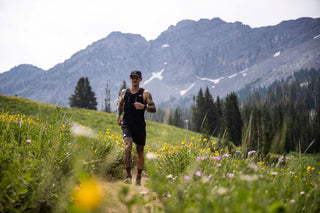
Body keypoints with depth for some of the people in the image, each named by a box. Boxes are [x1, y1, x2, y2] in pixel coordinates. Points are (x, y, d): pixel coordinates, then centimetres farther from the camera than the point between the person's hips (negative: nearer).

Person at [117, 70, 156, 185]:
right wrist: (118, 115, 12)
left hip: (140, 126, 0)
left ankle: (138, 177, 25)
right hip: (127, 125, 0)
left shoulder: (145, 93, 2)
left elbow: (153, 109, -1)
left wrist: (143, 107, -20)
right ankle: (128, 175, -18)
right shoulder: (124, 92, 10)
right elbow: (120, 104, 28)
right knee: (128, 147, -23)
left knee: (140, 152, 7)